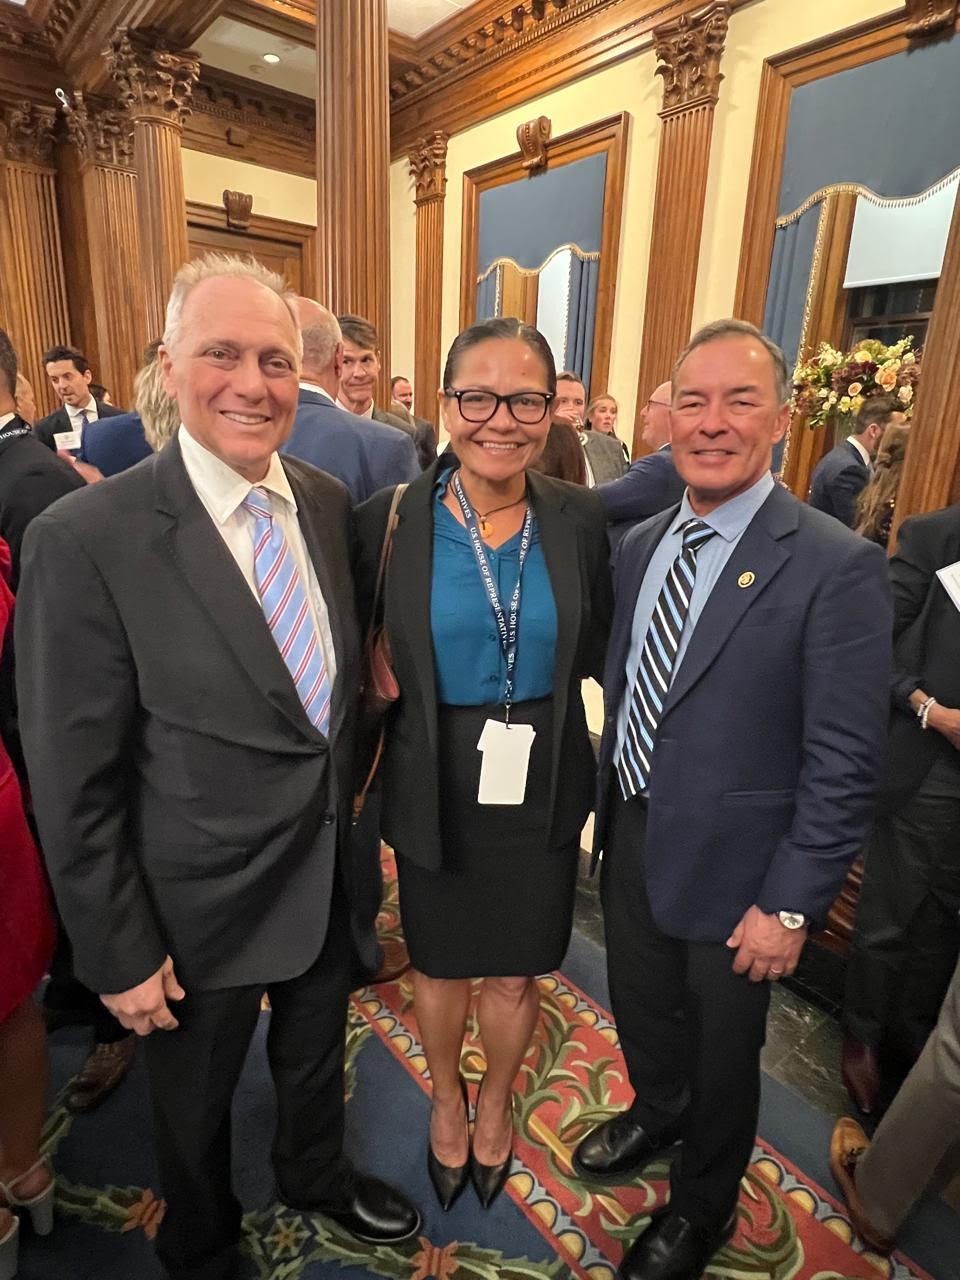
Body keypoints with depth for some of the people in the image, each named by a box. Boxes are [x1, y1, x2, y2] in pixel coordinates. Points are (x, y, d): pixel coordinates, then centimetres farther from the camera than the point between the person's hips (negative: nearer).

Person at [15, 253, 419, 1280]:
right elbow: (74, 783, -16)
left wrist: (348, 806, 8)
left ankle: (317, 1177, 63)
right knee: (194, 1112, 25)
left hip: (330, 877, 5)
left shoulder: (329, 502, -5)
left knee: (315, 1057, 31)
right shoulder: (83, 539, -22)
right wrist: (119, 956, -10)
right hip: (205, 907, -4)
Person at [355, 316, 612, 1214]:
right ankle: (446, 1098, 56)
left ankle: (495, 1104, 55)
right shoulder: (389, 519, -12)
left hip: (542, 789, 1)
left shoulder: (578, 519, -8)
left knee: (514, 974, 21)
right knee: (440, 966, 23)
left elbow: (596, 649, 2)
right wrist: (388, 686, -14)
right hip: (435, 789, 0)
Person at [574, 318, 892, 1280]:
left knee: (721, 1050, 20)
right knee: (640, 1010, 27)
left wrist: (790, 905, -15)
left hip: (731, 863, -5)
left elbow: (844, 762, -18)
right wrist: (607, 805, 9)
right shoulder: (640, 545, 0)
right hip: (630, 837, 5)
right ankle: (655, 1114, 61)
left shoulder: (836, 566, -19)